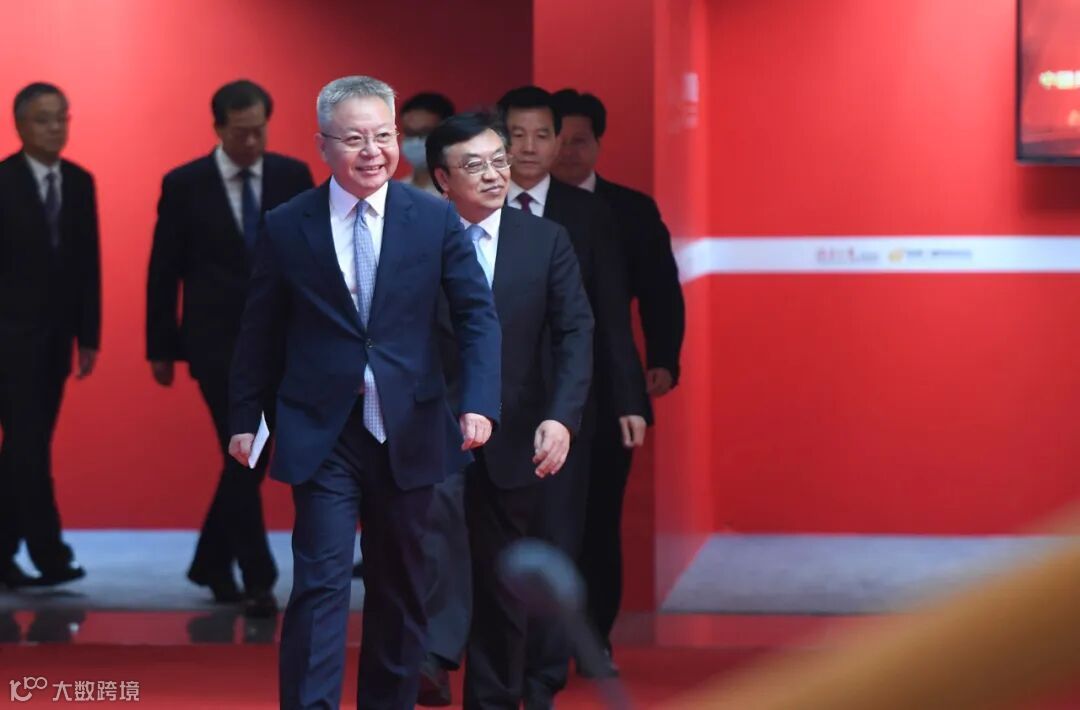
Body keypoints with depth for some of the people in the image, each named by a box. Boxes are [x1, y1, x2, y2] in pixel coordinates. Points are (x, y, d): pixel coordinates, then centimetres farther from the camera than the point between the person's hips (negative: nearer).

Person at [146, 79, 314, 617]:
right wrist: (160, 347, 2)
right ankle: (258, 580, -5)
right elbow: (163, 271, 1)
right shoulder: (184, 185, -5)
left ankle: (212, 563, 26)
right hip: (216, 341, -3)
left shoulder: (293, 176, 1)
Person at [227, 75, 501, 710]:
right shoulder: (286, 227, -2)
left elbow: (478, 315, -3)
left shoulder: (436, 219, -1)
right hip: (322, 435, -2)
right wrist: (245, 418, 7)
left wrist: (479, 403, -16)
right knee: (320, 583, -9)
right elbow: (261, 332, 6)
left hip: (409, 431, 2)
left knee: (402, 587, 13)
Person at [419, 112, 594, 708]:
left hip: (512, 438, 3)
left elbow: (575, 334, -3)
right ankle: (434, 657, -39)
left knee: (503, 580, 11)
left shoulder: (547, 241, 3)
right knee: (433, 506, -34)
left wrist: (561, 418, -17)